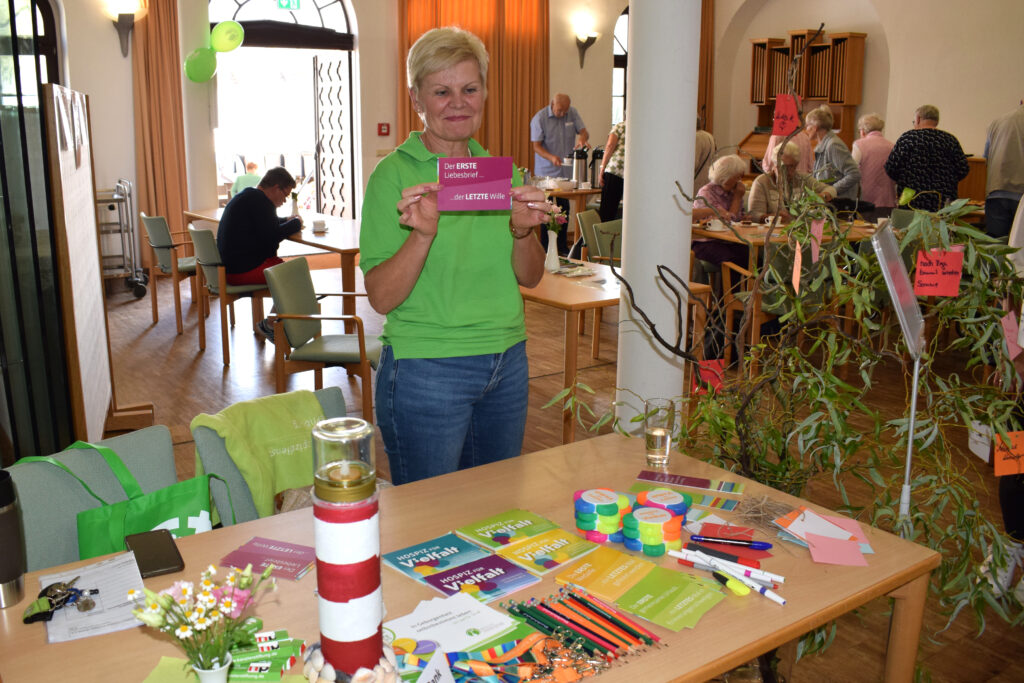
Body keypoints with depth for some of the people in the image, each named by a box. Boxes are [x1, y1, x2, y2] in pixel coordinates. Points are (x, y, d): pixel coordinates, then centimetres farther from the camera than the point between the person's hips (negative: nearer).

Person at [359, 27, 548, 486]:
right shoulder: (394, 175, -9)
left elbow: (530, 278, 5)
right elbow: (381, 298, -13)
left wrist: (522, 232, -14)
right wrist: (422, 234, -28)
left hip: (507, 362, 5)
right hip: (426, 370, -5)